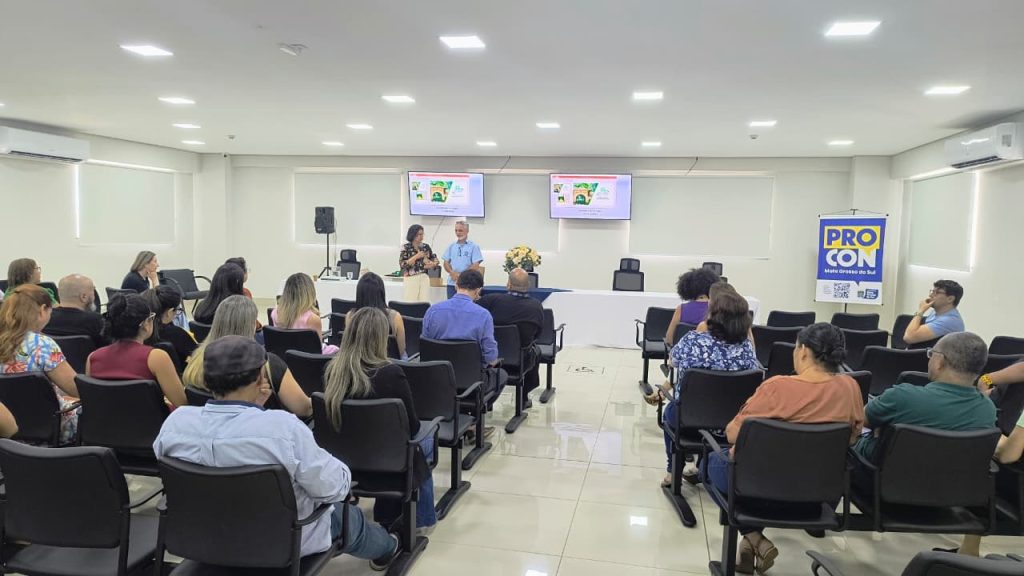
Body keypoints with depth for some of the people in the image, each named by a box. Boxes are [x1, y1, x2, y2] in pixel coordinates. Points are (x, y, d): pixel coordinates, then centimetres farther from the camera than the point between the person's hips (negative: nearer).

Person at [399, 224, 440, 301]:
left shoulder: (426, 246, 9)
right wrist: (416, 256, -15)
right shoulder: (406, 247, -3)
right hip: (411, 279, -3)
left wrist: (431, 265, -7)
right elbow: (402, 264, -10)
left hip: (424, 278, 4)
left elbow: (435, 260, 15)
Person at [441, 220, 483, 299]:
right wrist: (452, 272, -9)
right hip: (452, 283, 4)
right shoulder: (451, 246, 13)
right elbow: (446, 263, 12)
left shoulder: (474, 246, -1)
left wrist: (461, 275, -13)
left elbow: (475, 266, -7)